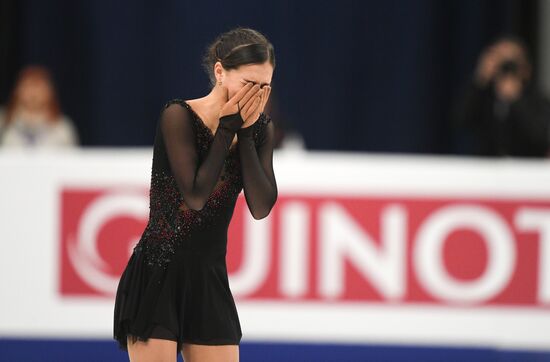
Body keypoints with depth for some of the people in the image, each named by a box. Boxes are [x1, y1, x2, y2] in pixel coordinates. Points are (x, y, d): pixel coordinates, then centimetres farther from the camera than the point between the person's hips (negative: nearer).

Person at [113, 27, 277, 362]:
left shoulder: (260, 128, 5)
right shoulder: (179, 116, -11)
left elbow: (261, 207, -6)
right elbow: (196, 195, -20)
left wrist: (246, 132, -11)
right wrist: (228, 127, -16)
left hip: (210, 280, 6)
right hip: (156, 278, -6)